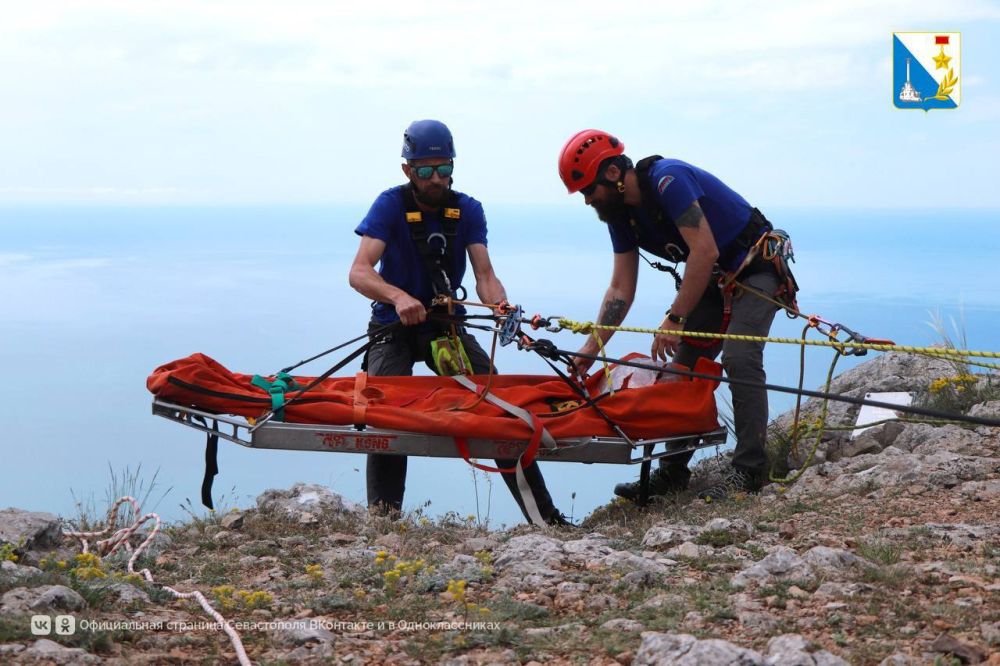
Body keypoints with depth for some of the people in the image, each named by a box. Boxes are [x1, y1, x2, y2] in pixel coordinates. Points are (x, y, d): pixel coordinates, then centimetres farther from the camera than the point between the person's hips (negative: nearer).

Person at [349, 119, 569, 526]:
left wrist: (501, 307, -35)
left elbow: (484, 275, -11)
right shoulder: (391, 205, -13)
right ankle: (382, 518, -18)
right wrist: (398, 297, -45)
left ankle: (543, 515, -10)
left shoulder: (467, 211, -2)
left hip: (446, 325, 3)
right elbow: (359, 273, -25)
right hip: (394, 326, -3)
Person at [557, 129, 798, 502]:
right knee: (682, 368, 4)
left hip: (756, 270, -9)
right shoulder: (619, 212, 0)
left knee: (738, 358, -24)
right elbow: (621, 289, 3)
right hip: (713, 280, 9)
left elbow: (705, 252, -32)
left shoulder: (668, 180, -27)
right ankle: (673, 473, 11)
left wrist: (674, 320, -29)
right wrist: (591, 348, -5)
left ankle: (749, 470, -21)